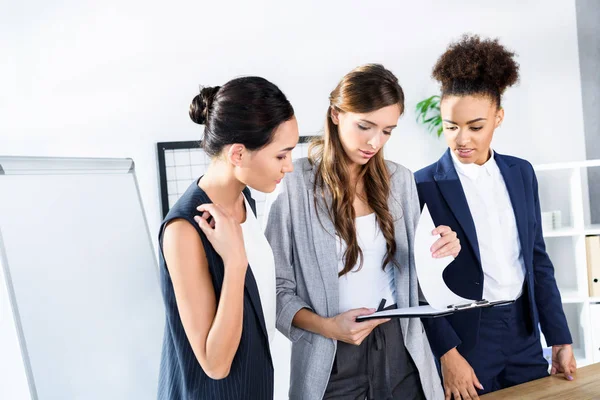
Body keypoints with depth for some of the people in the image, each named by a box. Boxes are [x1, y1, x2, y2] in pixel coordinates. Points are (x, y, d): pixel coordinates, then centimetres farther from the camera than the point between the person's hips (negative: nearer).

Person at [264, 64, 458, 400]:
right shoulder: (294, 185, -12)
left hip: (399, 346, 5)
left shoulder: (400, 180, 3)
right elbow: (278, 289, -8)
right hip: (332, 359, -4)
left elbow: (408, 268, 11)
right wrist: (328, 327, -22)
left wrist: (438, 254, -8)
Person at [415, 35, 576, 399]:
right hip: (465, 339, -4)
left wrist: (561, 339, 7)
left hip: (523, 332, 5)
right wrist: (447, 353, -14)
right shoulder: (423, 186, -11)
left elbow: (538, 259, 8)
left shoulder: (521, 173, 4)